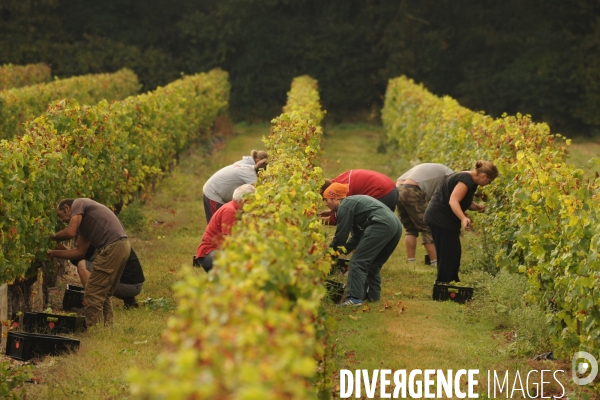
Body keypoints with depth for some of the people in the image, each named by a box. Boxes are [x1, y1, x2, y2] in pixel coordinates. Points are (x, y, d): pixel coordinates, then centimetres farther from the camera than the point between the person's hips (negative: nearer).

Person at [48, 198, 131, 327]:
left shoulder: (78, 203, 4)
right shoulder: (84, 220, 29)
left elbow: (70, 232, -10)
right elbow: (79, 251, 25)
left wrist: (52, 237, 9)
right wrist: (53, 253, 28)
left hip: (112, 247, -9)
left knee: (92, 295, -5)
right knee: (104, 295, 18)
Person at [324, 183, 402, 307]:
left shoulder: (344, 206, 2)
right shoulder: (353, 201, 32)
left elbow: (341, 235, 2)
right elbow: (358, 235, 34)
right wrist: (345, 249, 27)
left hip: (381, 225, -10)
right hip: (396, 225, 10)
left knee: (358, 262, -8)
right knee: (373, 263, 22)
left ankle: (354, 298, -16)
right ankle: (373, 295, 23)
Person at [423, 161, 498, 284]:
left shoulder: (471, 181, 12)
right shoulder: (466, 180, -19)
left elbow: (465, 202, 21)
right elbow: (453, 201, -30)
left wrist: (477, 207, 0)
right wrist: (463, 219, -44)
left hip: (443, 219, 10)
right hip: (440, 218, -10)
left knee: (454, 254, 13)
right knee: (448, 254, -10)